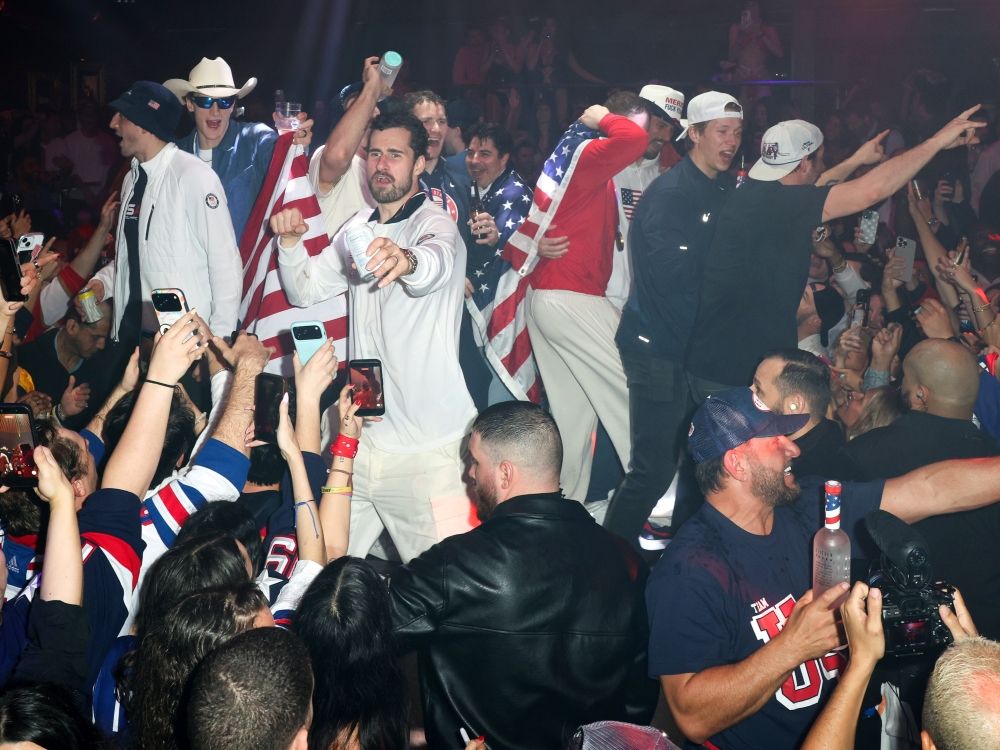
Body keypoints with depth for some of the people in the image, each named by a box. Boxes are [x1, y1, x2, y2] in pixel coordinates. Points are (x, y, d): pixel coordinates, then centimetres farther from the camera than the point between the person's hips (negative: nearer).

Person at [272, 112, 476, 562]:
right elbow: (305, 289, 17)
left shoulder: (435, 223, -9)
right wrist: (290, 240, -2)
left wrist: (406, 259, -57)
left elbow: (437, 262, -34)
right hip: (361, 436, 7)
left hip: (426, 447, -6)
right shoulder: (360, 227, 15)